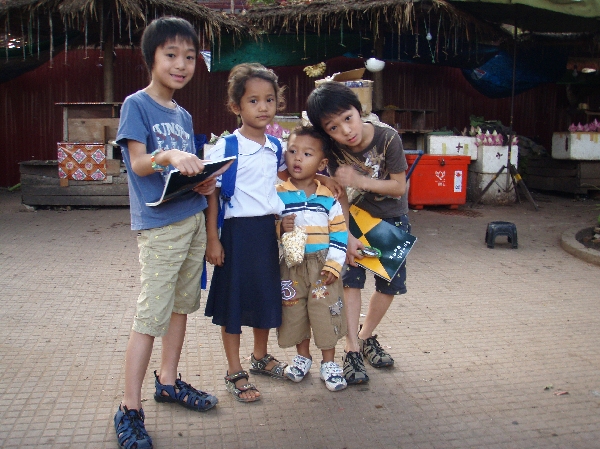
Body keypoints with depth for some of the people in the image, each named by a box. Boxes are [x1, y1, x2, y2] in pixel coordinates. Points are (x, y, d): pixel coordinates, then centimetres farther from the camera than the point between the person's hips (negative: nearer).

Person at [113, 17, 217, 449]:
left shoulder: (183, 115, 16)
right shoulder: (136, 104, -5)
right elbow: (138, 163, -13)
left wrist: (205, 181, -2)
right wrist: (168, 156, -33)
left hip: (193, 219, 7)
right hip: (159, 224, -7)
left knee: (182, 303, 15)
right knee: (151, 315, -6)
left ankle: (168, 381, 31)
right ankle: (130, 410, 4)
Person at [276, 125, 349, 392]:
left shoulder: (328, 197, -1)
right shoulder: (278, 194, -3)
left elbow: (339, 233, 0)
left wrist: (333, 265, -7)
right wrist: (279, 228, -22)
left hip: (322, 264, 0)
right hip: (290, 266, 1)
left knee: (326, 312, 1)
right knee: (294, 312, 10)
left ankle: (329, 363, 19)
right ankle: (303, 357, 32)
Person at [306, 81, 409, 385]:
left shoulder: (388, 138, -28)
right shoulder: (334, 149, -21)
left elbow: (399, 187, -21)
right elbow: (340, 195, -15)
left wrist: (359, 181, -33)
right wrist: (347, 237, -23)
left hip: (391, 216, 0)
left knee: (391, 283, 4)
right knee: (350, 277, -10)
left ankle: (366, 337, 26)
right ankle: (352, 350, -2)